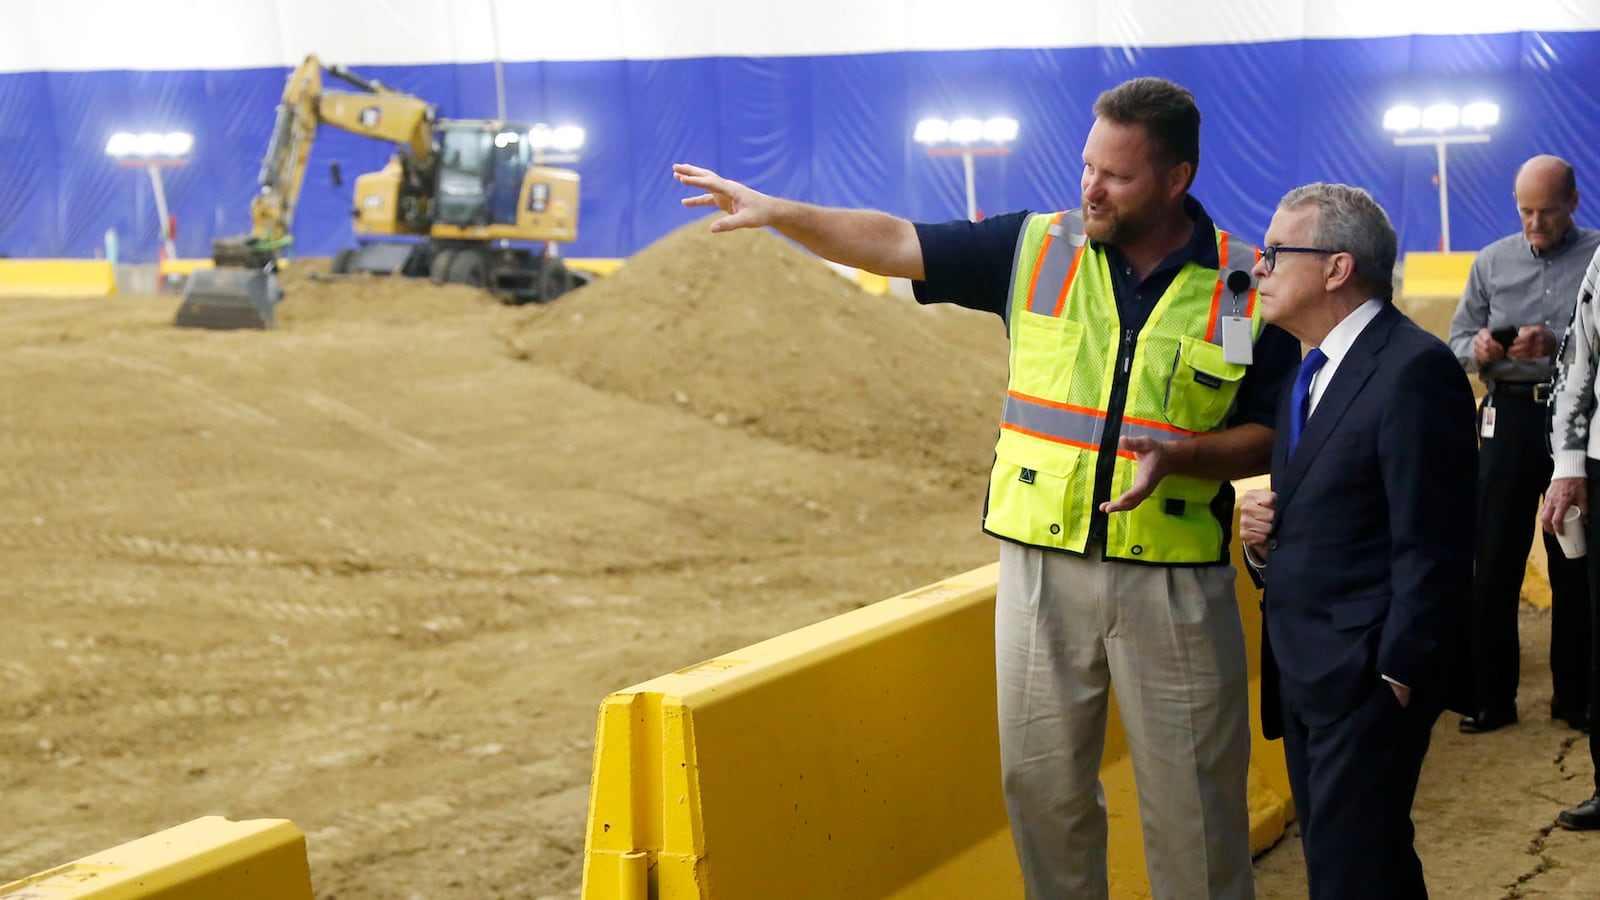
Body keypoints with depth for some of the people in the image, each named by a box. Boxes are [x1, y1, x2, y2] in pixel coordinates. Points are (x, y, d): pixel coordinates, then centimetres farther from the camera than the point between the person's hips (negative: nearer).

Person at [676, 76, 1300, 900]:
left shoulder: (1247, 288, -3)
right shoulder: (1037, 251, 1)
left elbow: (1270, 436, 0)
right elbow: (896, 245, 0)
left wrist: (1176, 456, -17)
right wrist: (776, 211, -8)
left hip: (1176, 578, -2)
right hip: (1043, 563, 2)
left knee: (1191, 799, 5)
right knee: (1040, 778, 10)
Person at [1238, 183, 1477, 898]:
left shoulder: (1414, 370, -16)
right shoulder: (1313, 370, 14)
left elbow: (1430, 548, -18)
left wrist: (1399, 676, -18)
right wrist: (1264, 531, 1)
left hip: (1370, 675, -9)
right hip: (1305, 675, 9)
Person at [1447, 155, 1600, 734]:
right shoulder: (1492, 262, 10)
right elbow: (1458, 339, 12)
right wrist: (1478, 349, -10)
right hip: (1510, 416, 2)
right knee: (1494, 560, 0)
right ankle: (1492, 696, 7)